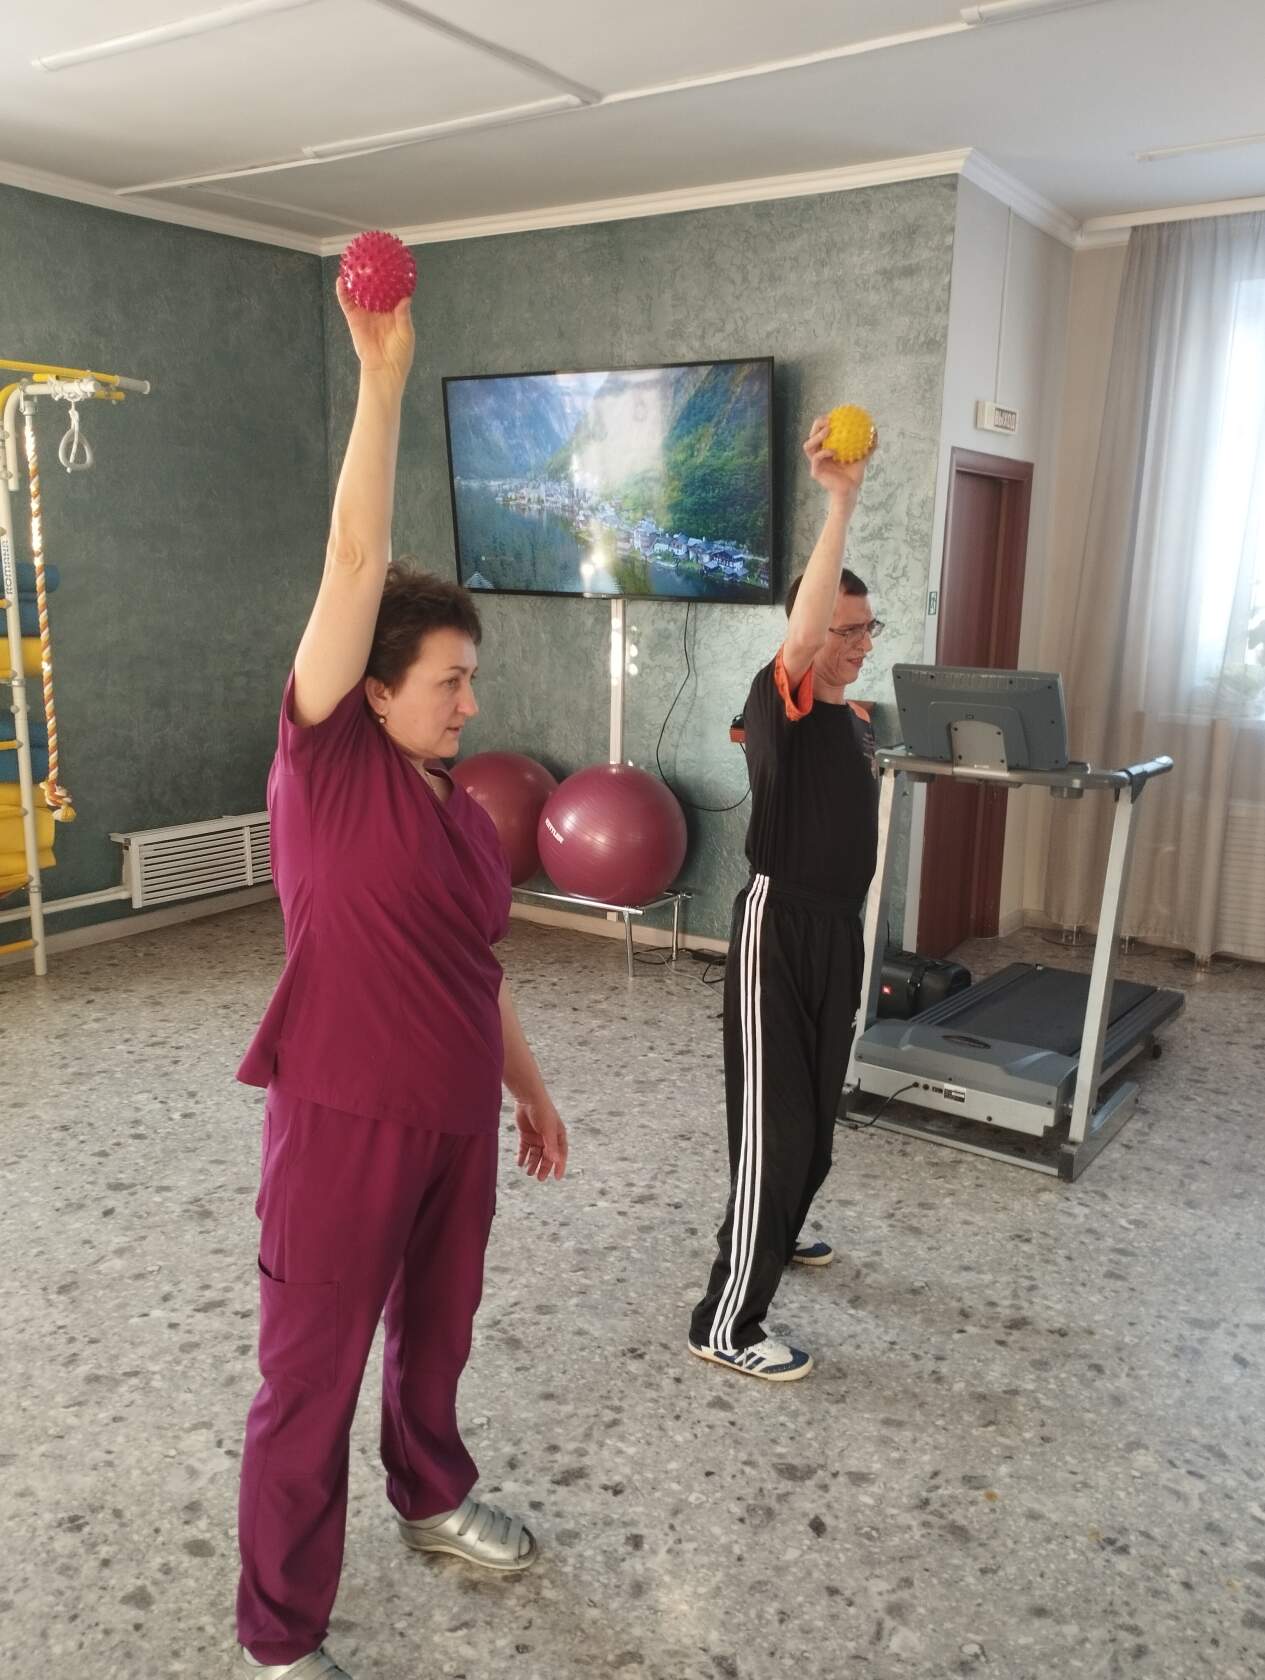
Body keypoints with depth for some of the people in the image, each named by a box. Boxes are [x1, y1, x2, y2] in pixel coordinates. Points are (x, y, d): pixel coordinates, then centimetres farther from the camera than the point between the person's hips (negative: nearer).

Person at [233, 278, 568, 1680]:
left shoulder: (463, 813, 8)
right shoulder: (326, 759, -12)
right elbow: (356, 565, -21)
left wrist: (530, 1087, 22)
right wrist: (382, 378, -21)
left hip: (458, 1121, 7)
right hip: (344, 1121, -7)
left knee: (437, 1333, 25)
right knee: (310, 1381, 8)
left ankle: (433, 1500, 53)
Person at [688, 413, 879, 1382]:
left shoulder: (859, 724, 12)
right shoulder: (781, 702, -13)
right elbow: (803, 630, -36)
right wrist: (841, 505, -41)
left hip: (840, 927, 9)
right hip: (780, 925, -9)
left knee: (817, 1112, 20)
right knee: (774, 1125, -8)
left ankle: (776, 1234, 44)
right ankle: (725, 1326, 2)